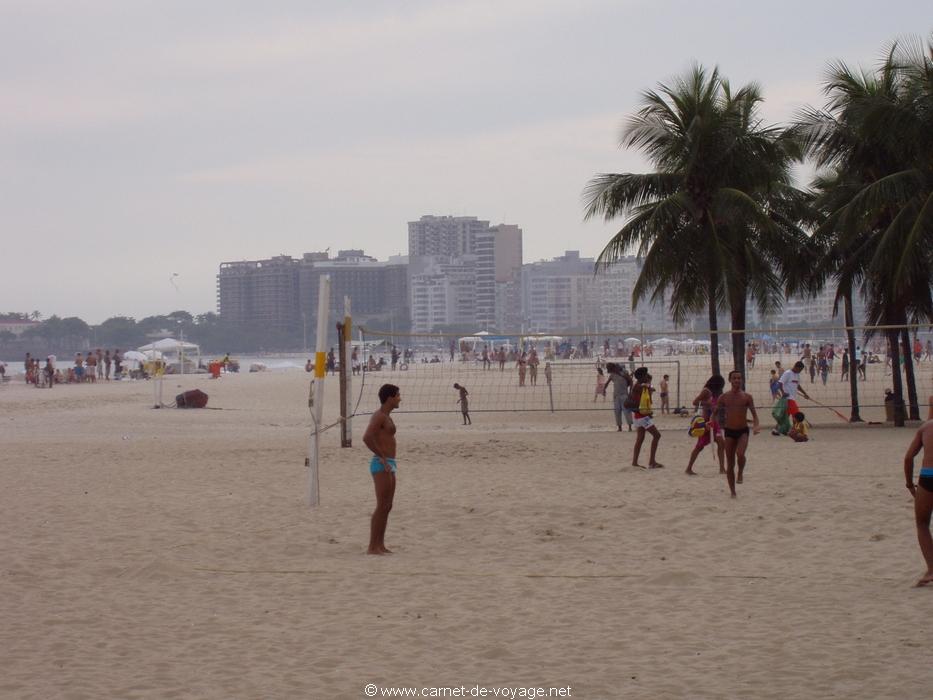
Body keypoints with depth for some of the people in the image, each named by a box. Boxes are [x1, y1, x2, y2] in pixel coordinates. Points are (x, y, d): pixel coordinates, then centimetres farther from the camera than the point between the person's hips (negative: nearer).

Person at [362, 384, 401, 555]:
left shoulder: (386, 416, 18)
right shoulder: (379, 416, -12)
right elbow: (367, 438, -26)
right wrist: (382, 457, -21)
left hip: (388, 465, 10)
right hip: (381, 465, -10)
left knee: (387, 506, 11)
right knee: (382, 506, -10)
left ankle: (380, 545, 15)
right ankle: (372, 547, -9)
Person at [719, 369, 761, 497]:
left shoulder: (747, 397, -1)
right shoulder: (724, 397, 1)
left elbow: (754, 414, -3)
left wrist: (756, 425, -21)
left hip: (743, 431, -1)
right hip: (729, 432, 1)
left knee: (740, 454, -28)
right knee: (730, 463, 4)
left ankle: (740, 473, 3)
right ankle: (732, 491, 15)